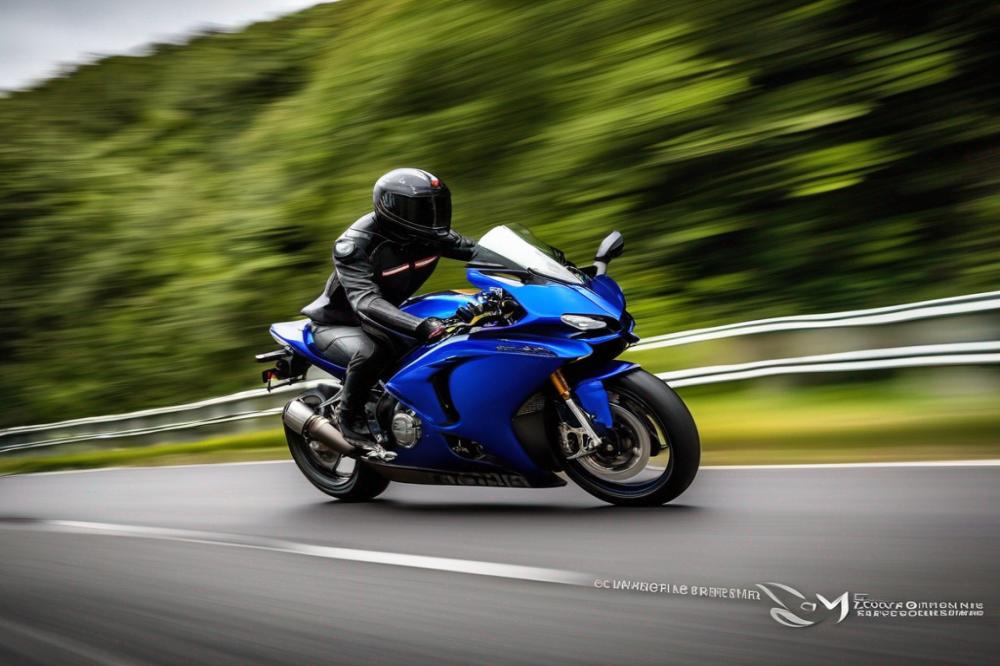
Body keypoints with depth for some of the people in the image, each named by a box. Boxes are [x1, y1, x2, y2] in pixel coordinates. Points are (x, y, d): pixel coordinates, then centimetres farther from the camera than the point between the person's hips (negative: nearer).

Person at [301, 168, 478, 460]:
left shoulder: (428, 235, -12)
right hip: (337, 323, -7)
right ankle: (349, 416, -14)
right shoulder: (355, 244, -32)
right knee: (370, 352, -39)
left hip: (389, 314, 7)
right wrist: (420, 326, -59)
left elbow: (474, 249, -8)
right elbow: (366, 302, -44)